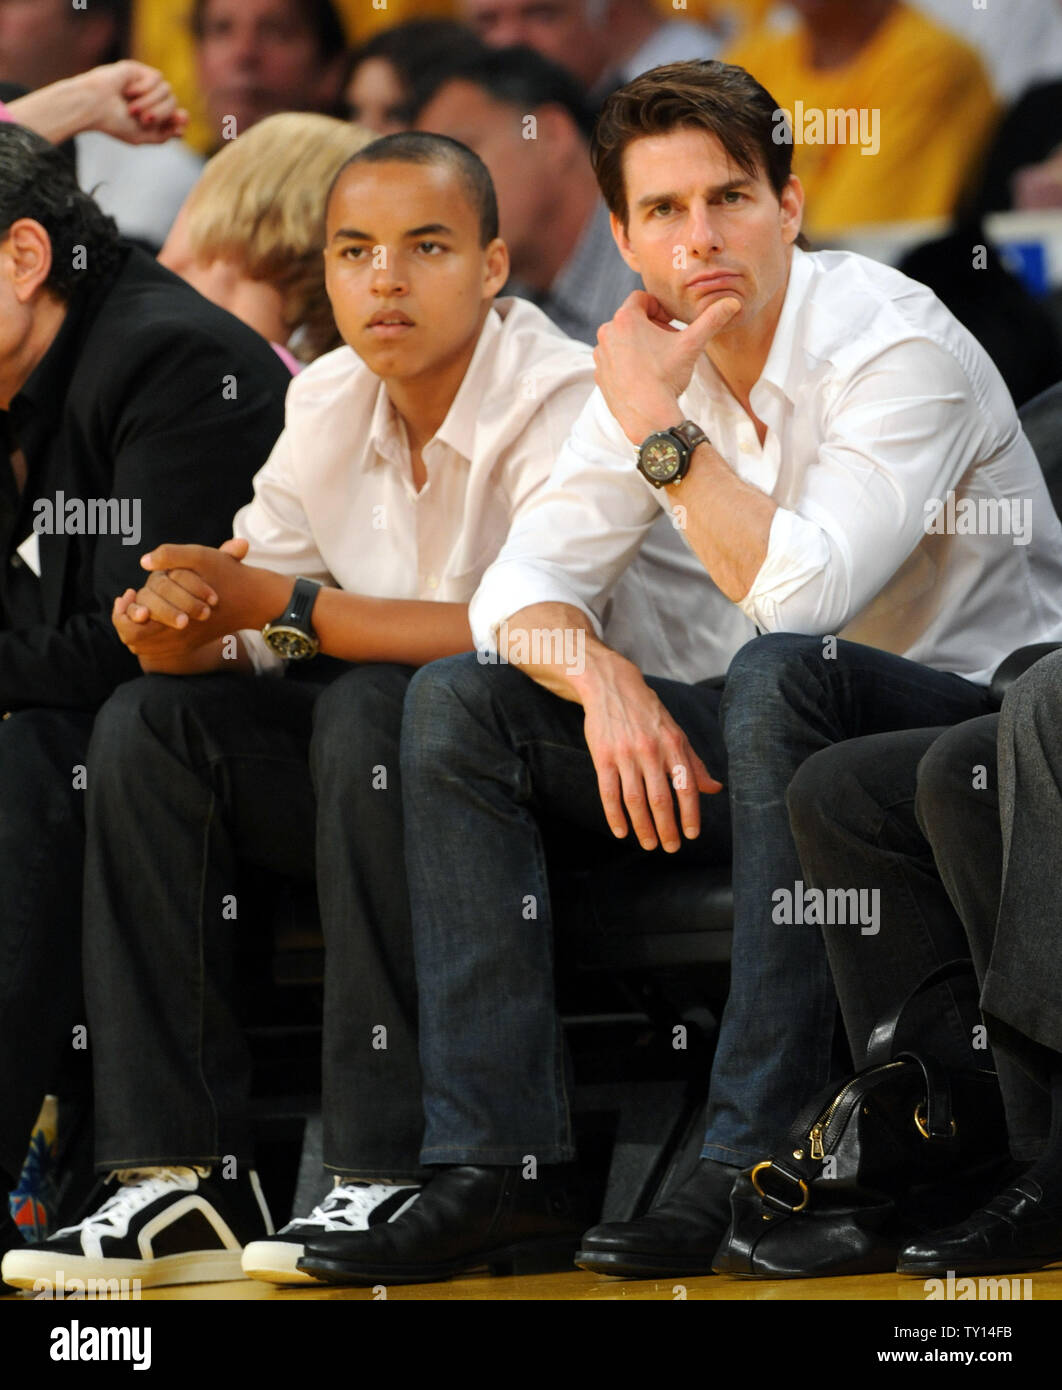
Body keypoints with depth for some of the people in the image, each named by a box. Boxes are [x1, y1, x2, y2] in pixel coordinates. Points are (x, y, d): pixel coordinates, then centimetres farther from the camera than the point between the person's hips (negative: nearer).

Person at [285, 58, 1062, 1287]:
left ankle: (756, 1169, -35)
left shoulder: (896, 346, -18)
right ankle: (489, 1171, -16)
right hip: (796, 741, 7)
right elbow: (521, 584, 0)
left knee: (781, 676, -38)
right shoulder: (660, 361, 3)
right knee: (458, 700, -7)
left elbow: (800, 595, -31)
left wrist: (661, 429, -22)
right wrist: (604, 678, -21)